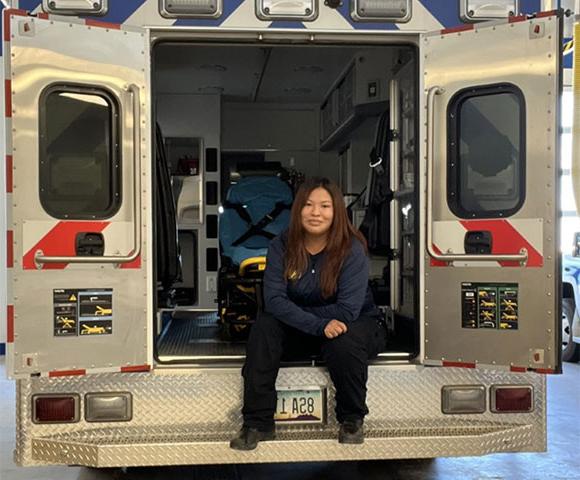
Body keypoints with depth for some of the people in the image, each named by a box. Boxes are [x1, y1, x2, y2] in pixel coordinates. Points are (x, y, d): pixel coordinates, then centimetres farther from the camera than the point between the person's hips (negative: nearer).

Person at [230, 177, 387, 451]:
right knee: (263, 327, -24)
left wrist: (293, 312, -20)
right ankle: (258, 423, -18)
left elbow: (347, 311, -26)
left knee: (343, 342, -36)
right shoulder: (281, 246, -11)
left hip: (356, 323, -3)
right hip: (299, 328, 3)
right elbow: (274, 300, -21)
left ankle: (352, 420, -7)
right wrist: (319, 325, -36)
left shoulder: (352, 248, -19)